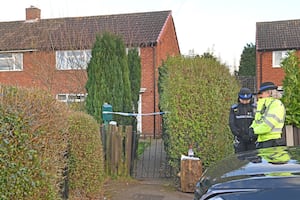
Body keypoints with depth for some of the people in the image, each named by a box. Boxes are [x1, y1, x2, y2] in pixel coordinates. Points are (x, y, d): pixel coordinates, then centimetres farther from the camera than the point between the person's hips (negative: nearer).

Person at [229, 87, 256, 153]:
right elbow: (232, 124, 0)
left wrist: (253, 134, -17)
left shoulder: (254, 108, 5)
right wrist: (240, 135, -12)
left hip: (252, 139, 0)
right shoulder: (234, 109, 6)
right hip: (240, 140, 0)